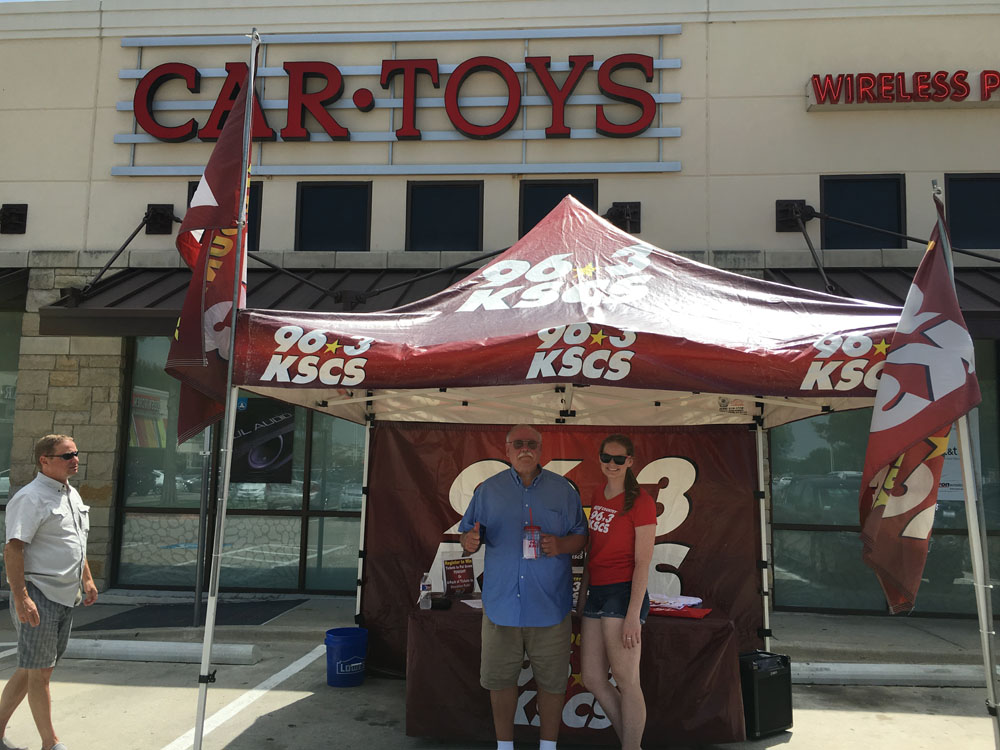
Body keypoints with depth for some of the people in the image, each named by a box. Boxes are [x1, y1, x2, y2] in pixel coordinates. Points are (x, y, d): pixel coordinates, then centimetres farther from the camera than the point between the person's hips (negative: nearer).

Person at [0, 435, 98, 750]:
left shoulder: (72, 495, 14)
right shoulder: (30, 498, -15)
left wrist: (87, 579, 20)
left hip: (66, 597, 9)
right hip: (38, 597, -9)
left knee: (31, 668, 17)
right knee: (39, 671, 2)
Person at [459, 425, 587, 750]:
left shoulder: (563, 490, 4)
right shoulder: (488, 490, 6)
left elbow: (581, 537, 6)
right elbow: (468, 534, 7)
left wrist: (561, 545, -15)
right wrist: (469, 541, -17)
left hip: (549, 604, 0)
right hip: (502, 602, 1)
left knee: (552, 680, 7)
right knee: (500, 677, 9)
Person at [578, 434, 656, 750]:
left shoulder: (641, 501, -9)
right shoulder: (598, 497, 14)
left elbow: (643, 563, -13)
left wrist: (633, 615, -17)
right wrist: (583, 590, 18)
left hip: (622, 593, -8)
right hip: (597, 593, 8)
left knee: (626, 681, 0)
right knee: (593, 679, 13)